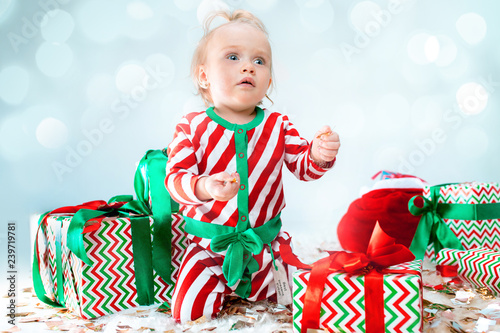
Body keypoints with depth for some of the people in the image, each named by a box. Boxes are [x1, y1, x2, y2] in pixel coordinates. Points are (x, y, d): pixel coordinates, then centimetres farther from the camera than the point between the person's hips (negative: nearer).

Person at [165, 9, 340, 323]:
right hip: (210, 244, -2)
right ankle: (222, 283, 25)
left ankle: (246, 285, 31)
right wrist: (203, 188, -36)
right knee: (188, 311, -7)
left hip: (266, 241, 2)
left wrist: (319, 155, -25)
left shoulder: (277, 126, -3)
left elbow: (303, 167, -1)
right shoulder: (192, 127, -10)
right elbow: (176, 177, -14)